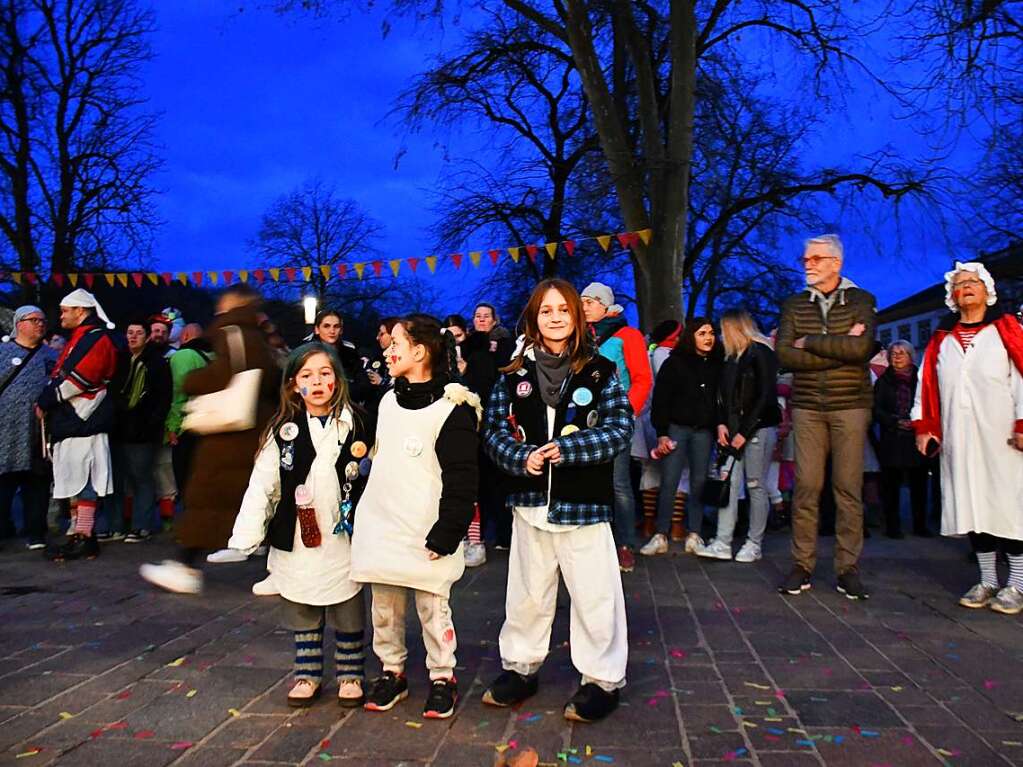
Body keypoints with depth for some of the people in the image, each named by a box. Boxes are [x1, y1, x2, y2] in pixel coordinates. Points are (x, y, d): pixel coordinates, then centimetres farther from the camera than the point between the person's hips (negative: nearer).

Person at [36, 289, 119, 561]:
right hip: (72, 420, 10)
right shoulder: (79, 339, 22)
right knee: (78, 480, 11)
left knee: (83, 482, -8)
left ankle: (83, 538, -6)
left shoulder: (96, 339, -10)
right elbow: (60, 376, 25)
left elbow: (79, 379, -19)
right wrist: (48, 399, 9)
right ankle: (82, 536, 16)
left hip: (83, 421, -10)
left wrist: (46, 400, -11)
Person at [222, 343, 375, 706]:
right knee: (303, 611, 14)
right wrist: (244, 536, -11)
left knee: (348, 612, 10)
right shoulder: (283, 429, -1)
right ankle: (308, 675, 30)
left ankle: (350, 675, 26)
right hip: (298, 538, 2)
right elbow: (262, 483, -3)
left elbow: (376, 472, -2)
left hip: (345, 536, -1)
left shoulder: (357, 422, -4)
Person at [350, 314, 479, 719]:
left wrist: (446, 534, -16)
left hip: (426, 534, -6)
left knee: (433, 609, 5)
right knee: (384, 609, 14)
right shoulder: (387, 401, 9)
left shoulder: (453, 410, -14)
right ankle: (391, 672, 32)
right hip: (381, 528, 7)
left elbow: (461, 482, -14)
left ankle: (442, 678, 24)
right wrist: (361, 512, 21)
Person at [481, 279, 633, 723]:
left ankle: (602, 680, 22)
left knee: (594, 596, 4)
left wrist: (567, 448, -19)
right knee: (526, 593, 16)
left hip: (584, 504, -2)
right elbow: (494, 429, 3)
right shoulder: (514, 374, 4)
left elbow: (620, 429, -8)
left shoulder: (599, 370, -2)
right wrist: (521, 458, -16)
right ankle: (521, 668, 34)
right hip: (530, 502, 3)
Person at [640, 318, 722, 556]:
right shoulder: (674, 363, -2)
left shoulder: (716, 365, 8)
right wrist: (661, 434, -9)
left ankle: (693, 535, 10)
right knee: (669, 483, -5)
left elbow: (720, 400, 13)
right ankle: (661, 536, 0)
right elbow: (660, 400, -4)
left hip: (703, 431, 3)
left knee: (699, 483, 3)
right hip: (676, 427, -3)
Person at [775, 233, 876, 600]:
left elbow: (862, 348, -14)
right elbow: (784, 356, -4)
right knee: (806, 487, -1)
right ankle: (802, 566, 7)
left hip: (850, 406, -1)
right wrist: (839, 349, -9)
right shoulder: (794, 305, 11)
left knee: (849, 488, 0)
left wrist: (809, 342, -8)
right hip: (807, 407, 2)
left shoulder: (861, 301, 5)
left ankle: (848, 568, 9)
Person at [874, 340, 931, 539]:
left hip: (916, 438, 1)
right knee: (891, 483, -1)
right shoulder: (883, 381, 7)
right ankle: (892, 525, 7)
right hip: (891, 439, -1)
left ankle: (920, 525, 13)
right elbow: (877, 410, 2)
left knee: (919, 483, 2)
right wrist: (896, 421, -12)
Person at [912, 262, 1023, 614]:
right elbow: (927, 383, 12)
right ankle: (987, 581, 15)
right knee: (972, 504, 5)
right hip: (957, 437, 3)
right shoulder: (941, 337, 13)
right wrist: (924, 426, 6)